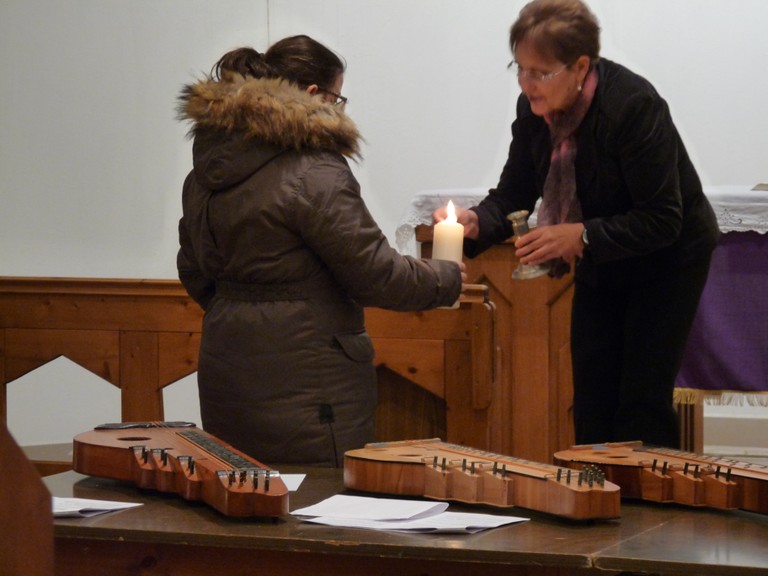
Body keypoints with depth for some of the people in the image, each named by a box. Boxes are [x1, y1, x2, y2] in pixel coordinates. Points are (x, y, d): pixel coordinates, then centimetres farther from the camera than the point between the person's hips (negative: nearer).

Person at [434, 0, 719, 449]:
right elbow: (513, 194, -3)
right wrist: (476, 223, -24)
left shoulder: (634, 105, -31)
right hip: (601, 260, 6)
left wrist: (581, 236, -39)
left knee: (644, 399, -9)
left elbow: (663, 221, -30)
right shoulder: (533, 109, -12)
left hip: (668, 256, -6)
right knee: (592, 399, 4)